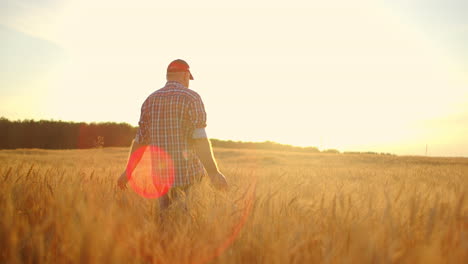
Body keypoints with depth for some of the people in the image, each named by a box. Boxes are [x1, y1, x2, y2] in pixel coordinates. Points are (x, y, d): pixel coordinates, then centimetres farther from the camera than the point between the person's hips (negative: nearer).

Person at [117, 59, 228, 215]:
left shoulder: (150, 100, 9)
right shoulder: (191, 98, -7)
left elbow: (140, 140, 7)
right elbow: (199, 139, -18)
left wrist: (128, 171, 17)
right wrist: (214, 173, -20)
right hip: (187, 172, -5)